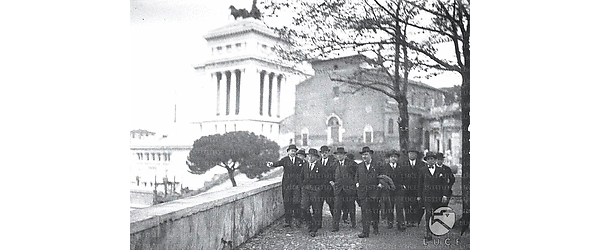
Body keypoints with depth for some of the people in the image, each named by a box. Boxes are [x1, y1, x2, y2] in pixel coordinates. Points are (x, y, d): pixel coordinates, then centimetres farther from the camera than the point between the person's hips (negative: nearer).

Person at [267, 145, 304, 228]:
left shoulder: (300, 161, 10)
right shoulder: (285, 160, 4)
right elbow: (278, 163, -14)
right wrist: (272, 164, -33)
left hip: (297, 184, 0)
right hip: (287, 184, 0)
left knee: (296, 202, -4)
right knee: (287, 202, 3)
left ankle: (298, 219, 15)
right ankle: (287, 221, 12)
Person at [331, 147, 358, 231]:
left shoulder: (351, 163, -2)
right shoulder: (334, 164, 9)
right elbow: (332, 174, 23)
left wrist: (355, 181, 1)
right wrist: (332, 181, 7)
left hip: (349, 188, -2)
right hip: (338, 189, 2)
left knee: (351, 207, 10)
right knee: (336, 208, -7)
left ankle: (353, 223, 32)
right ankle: (336, 227, -3)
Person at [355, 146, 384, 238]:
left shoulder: (377, 165, 2)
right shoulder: (359, 166, 10)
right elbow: (356, 177, 23)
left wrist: (380, 184, -4)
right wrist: (357, 183, 6)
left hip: (374, 192, -1)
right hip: (363, 192, 1)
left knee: (375, 211, 9)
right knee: (365, 211, -5)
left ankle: (375, 228, 31)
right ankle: (365, 231, -5)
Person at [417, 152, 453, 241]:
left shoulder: (441, 171, 7)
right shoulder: (422, 171, 6)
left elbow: (445, 183, 5)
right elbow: (420, 184, 8)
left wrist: (445, 195, -3)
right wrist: (419, 196, 6)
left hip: (438, 197, 2)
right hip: (427, 196, -1)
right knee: (428, 214, -10)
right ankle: (428, 234, -9)